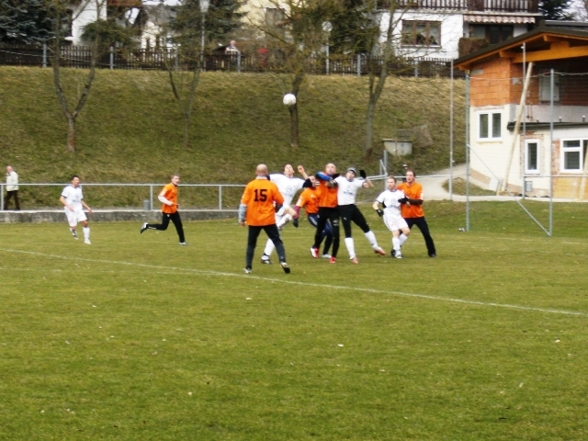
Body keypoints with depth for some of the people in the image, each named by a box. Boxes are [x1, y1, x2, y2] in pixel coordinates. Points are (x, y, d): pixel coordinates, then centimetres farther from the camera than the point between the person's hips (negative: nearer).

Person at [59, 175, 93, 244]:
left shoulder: (79, 189, 15)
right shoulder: (68, 189, -5)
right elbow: (61, 199, -11)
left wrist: (87, 207, 15)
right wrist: (68, 206, -25)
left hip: (79, 210, 5)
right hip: (71, 211, -5)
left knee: (85, 223, -12)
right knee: (74, 227, -9)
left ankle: (86, 240, -4)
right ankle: (72, 229, 28)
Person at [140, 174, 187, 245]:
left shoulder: (175, 188, 14)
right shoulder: (168, 187, -15)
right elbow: (160, 197, -21)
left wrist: (176, 204, 15)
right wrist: (168, 202, -31)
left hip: (174, 211, 9)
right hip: (167, 211, -9)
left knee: (179, 225, 6)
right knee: (163, 227, -6)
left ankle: (182, 241, 14)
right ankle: (147, 226, 8)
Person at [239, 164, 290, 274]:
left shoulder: (250, 185, -5)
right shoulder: (272, 186, -5)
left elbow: (244, 203, -5)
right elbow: (280, 202, 1)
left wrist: (241, 219, 3)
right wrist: (274, 208, 23)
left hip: (254, 220, 1)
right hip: (269, 219, -1)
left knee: (251, 243, 14)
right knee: (277, 241, 9)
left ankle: (248, 267, 12)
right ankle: (283, 261, -10)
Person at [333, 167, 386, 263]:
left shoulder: (356, 182, 5)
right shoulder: (341, 180, -2)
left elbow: (370, 186, -2)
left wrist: (365, 177, -16)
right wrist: (332, 180, -35)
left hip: (352, 207, 4)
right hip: (343, 208, -4)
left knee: (365, 227, 13)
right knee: (348, 232, -6)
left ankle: (375, 247, 29)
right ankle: (352, 256, -6)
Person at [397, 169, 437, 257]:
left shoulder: (419, 187, -6)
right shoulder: (401, 186, -2)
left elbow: (420, 201, -14)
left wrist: (409, 199, -26)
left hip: (419, 216, 0)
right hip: (406, 216, 0)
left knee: (427, 234, 2)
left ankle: (432, 252, 15)